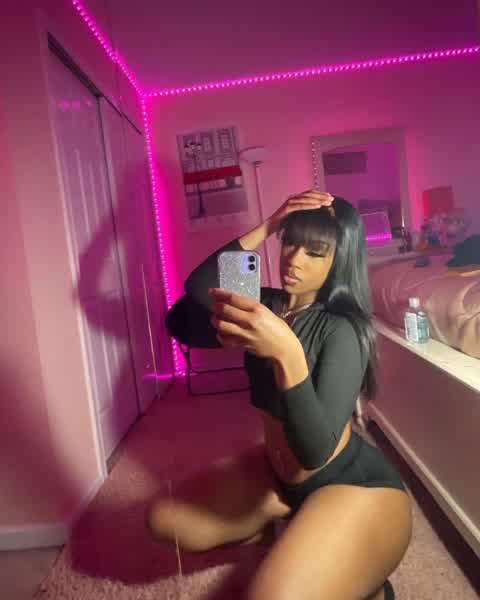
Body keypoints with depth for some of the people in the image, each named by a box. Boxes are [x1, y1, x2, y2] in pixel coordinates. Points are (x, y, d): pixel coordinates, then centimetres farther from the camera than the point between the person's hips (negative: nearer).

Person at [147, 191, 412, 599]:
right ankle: (292, 522, 11)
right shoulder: (270, 304, -2)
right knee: (165, 521, 3)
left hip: (355, 485, -6)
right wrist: (266, 228, -20)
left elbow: (315, 451, -32)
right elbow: (197, 286, -15)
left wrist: (288, 354, -48)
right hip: (278, 473, 7)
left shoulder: (342, 329, -23)